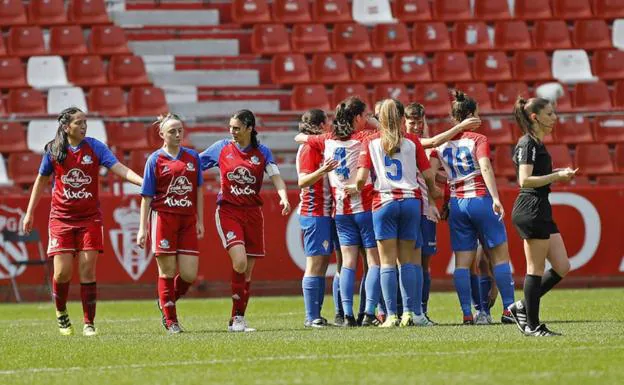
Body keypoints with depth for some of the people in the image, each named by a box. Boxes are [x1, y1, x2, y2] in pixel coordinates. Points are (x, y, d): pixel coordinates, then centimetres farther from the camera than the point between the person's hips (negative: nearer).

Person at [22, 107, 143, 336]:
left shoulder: (94, 147, -3)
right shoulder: (53, 150, -1)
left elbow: (119, 168, -13)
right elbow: (41, 181, 13)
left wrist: (143, 181, -29)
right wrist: (29, 213, 15)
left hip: (90, 218, 0)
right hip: (61, 218, 0)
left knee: (87, 271, -4)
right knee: (62, 273, -5)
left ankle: (89, 323, 4)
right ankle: (61, 312, 23)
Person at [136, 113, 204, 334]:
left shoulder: (193, 157, 10)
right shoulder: (155, 160, 0)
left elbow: (198, 190, 15)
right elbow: (147, 196, 0)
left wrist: (200, 221, 10)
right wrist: (143, 228, -5)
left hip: (188, 220, 3)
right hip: (163, 218, -3)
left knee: (189, 275, -3)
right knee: (167, 272, 0)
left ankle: (166, 301, 26)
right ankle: (171, 321, 10)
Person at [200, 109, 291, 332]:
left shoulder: (262, 152, 3)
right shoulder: (221, 148, 2)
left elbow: (276, 178, -5)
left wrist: (284, 197, -23)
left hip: (253, 213, 2)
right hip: (228, 211, -2)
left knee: (247, 271, 6)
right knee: (239, 261, -21)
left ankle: (238, 320, 17)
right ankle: (236, 318, -11)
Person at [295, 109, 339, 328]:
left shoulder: (320, 146, 18)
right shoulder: (309, 148, -10)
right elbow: (302, 181, -20)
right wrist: (321, 172, -34)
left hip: (324, 213, 10)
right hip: (314, 213, -10)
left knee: (322, 265, 8)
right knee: (314, 265, -11)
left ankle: (315, 315, 8)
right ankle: (311, 317, -13)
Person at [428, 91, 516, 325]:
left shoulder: (441, 144, 8)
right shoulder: (478, 140, -5)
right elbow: (485, 168, -18)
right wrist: (496, 198, -23)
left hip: (456, 204, 4)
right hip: (480, 199, -4)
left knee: (462, 261, 4)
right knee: (500, 255, 4)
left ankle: (467, 314, -1)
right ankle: (508, 308, 1)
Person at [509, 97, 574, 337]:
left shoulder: (537, 143, 18)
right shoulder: (527, 144, -12)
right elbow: (525, 180, -21)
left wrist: (558, 173, 15)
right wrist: (556, 176, -20)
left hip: (541, 211, 10)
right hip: (530, 210, -10)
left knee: (562, 267, 8)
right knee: (536, 269, -4)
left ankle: (522, 308, 16)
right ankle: (532, 325, 2)